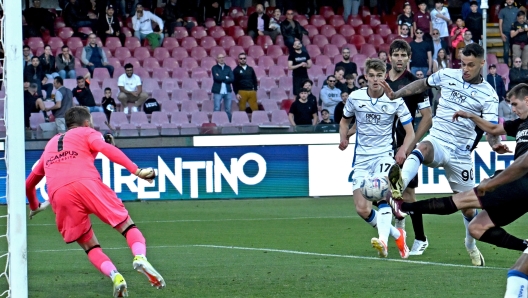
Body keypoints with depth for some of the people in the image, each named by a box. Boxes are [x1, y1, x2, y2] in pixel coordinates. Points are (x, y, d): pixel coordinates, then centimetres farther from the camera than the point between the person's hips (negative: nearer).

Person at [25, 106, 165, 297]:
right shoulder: (87, 133, 23)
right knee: (127, 225, 4)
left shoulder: (50, 144, 37)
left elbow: (29, 183, 42)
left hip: (59, 195, 3)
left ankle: (114, 276, -14)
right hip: (85, 183, -3)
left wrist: (34, 207, 61)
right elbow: (106, 148, -1)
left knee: (90, 246, 14)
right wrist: (136, 171, -8)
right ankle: (140, 257, -27)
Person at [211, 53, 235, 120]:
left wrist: (222, 78, -8)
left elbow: (232, 79, -1)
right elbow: (216, 78, -12)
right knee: (217, 110, -4)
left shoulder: (228, 68, 12)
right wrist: (226, 78, -4)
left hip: (227, 91, 3)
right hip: (218, 91, -3)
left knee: (228, 110, 4)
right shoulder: (214, 68, 4)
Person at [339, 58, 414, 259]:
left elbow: (410, 132, -4)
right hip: (362, 158, 3)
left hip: (385, 154, -3)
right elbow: (345, 120, 17)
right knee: (362, 210, -5)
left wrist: (403, 150, -24)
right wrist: (343, 137, -5)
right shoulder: (355, 98, -1)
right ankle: (397, 235, 18)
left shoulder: (395, 100, -6)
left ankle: (383, 242, -46)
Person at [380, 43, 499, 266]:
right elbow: (423, 84, 22)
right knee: (424, 148, -39)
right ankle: (399, 184, -69)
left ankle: (471, 245, 38)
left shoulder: (488, 95, -5)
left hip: (461, 154, 0)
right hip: (437, 141, 0)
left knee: (468, 207, 7)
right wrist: (395, 94, 16)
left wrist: (495, 143, -37)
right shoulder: (447, 76, 2)